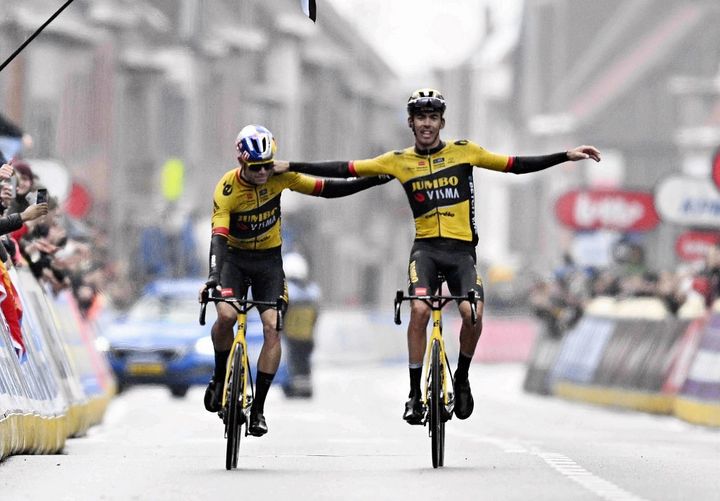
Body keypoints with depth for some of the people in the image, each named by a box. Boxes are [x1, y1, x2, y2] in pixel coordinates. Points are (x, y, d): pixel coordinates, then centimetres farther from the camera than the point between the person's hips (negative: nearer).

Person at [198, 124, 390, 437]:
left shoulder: (279, 176, -14)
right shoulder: (227, 189, -22)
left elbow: (327, 189, -8)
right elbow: (219, 236, -31)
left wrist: (375, 180, -13)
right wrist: (213, 276, -46)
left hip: (269, 260, 2)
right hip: (234, 258, -2)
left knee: (272, 328, -14)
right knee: (226, 316, -27)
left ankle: (258, 408, -8)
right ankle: (220, 378, 1)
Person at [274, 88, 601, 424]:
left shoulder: (463, 151, 5)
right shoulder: (399, 161, 5)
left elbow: (517, 165, 7)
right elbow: (345, 170, 5)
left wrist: (566, 156, 0)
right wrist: (291, 167, 1)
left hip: (461, 248, 0)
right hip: (426, 247, 0)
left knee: (472, 314, -22)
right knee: (419, 310, -24)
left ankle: (462, 378, 7)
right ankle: (415, 393, -12)